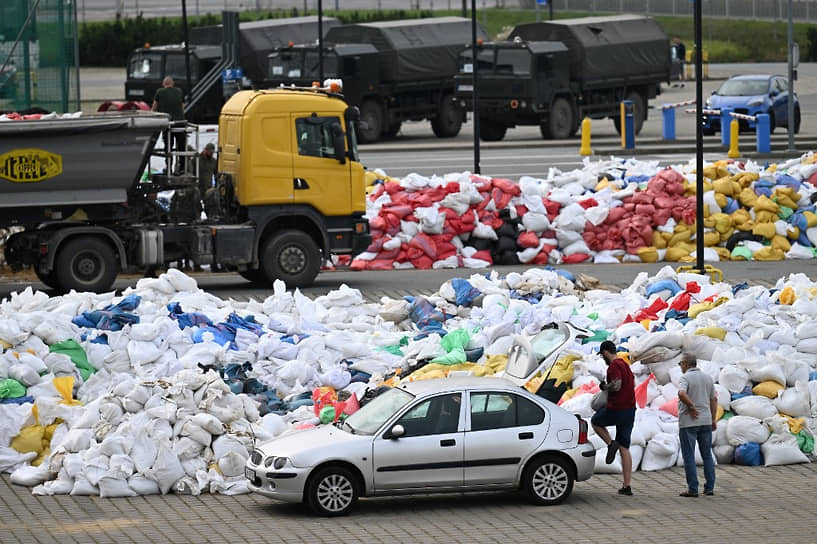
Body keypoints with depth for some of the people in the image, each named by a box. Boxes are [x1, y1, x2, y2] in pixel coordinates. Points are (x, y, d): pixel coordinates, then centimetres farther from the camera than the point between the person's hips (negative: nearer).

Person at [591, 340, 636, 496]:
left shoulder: (614, 366, -13)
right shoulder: (625, 364, 15)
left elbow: (616, 385, -26)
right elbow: (633, 383, 27)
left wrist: (605, 386, -6)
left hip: (616, 410, -8)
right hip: (630, 410, 8)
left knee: (595, 421, 24)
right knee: (624, 449, 9)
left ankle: (611, 443, 0)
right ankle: (627, 486, 5)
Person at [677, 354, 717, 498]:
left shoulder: (686, 377, -10)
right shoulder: (707, 377, 9)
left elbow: (681, 394, -29)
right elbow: (714, 399, 11)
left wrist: (691, 406, -16)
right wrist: (713, 419, 16)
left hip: (688, 422, -5)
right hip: (706, 421, 6)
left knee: (689, 456, 0)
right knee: (707, 455, 12)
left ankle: (692, 489, -2)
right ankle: (709, 487, 12)